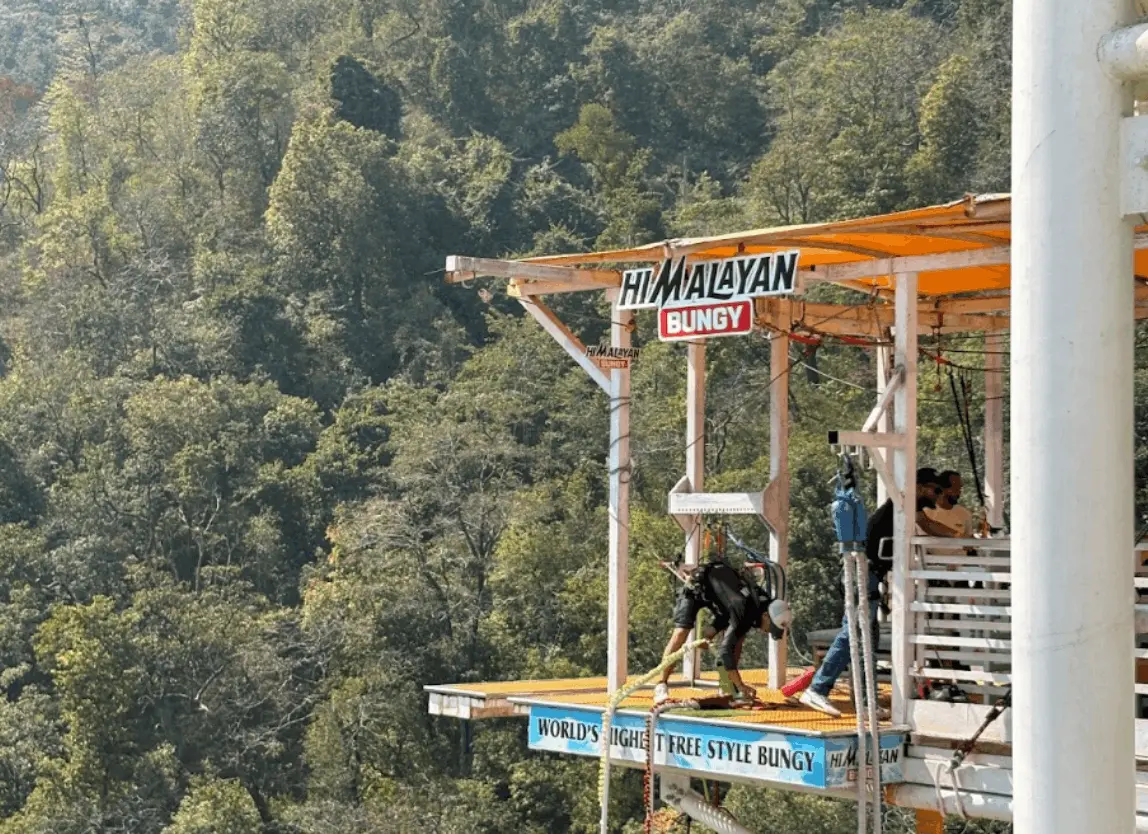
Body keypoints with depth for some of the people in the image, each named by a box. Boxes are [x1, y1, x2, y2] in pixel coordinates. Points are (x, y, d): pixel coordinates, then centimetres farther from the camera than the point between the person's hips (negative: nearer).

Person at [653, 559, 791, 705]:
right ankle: (662, 686, -19)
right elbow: (725, 651, -42)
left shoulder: (763, 601, -15)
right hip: (696, 587, -8)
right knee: (681, 633, -23)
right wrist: (741, 686, -41)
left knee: (737, 638, -3)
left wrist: (714, 629, -13)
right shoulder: (745, 613, -39)